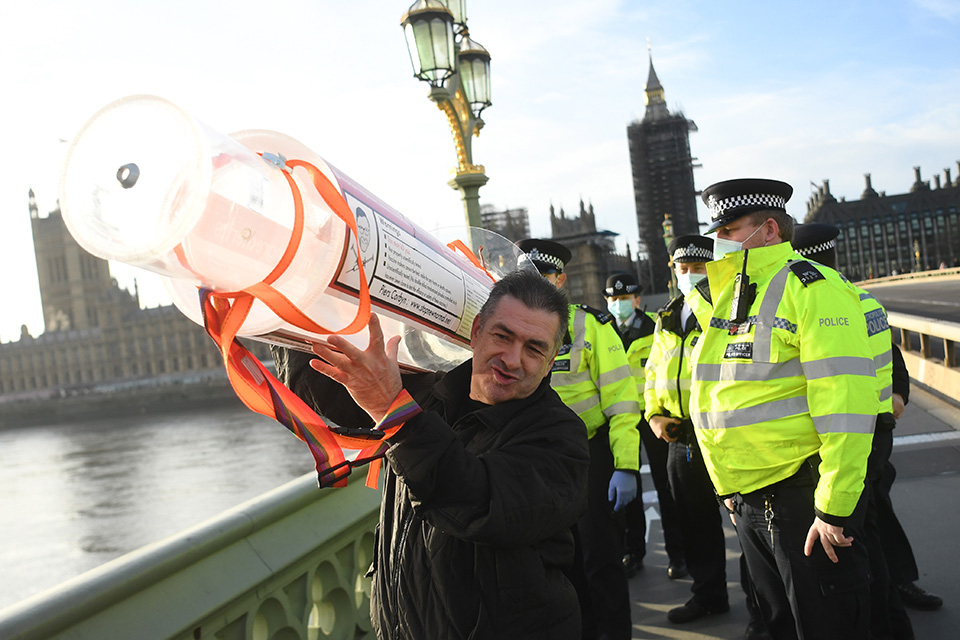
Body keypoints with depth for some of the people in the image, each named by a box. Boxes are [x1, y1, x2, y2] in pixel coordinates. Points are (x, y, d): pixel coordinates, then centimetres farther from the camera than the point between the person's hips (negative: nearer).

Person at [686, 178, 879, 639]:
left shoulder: (811, 289, -13)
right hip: (749, 503, 8)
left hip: (802, 498, -8)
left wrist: (834, 509, -21)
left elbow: (845, 403, -20)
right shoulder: (723, 296, 11)